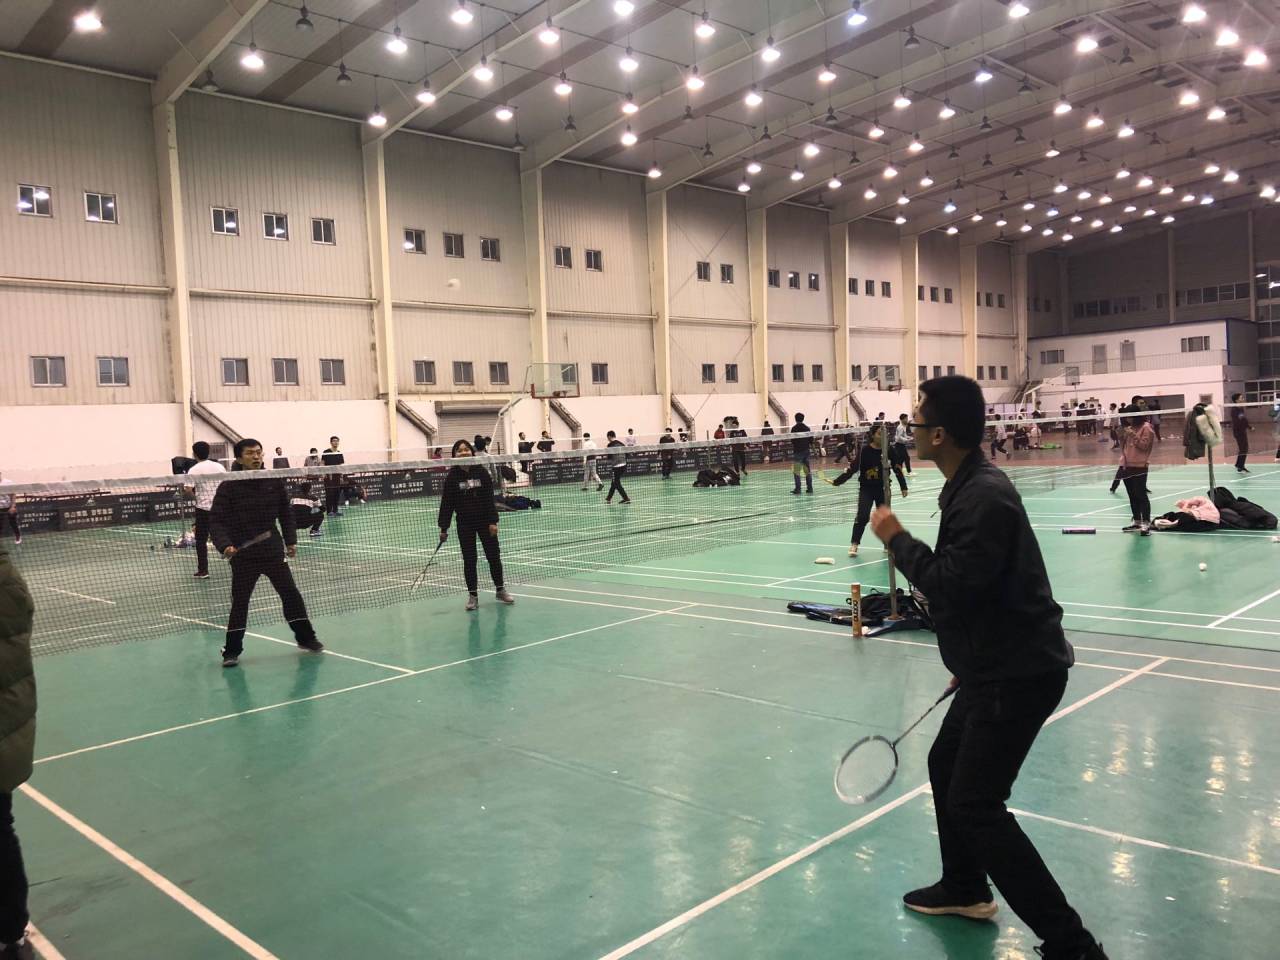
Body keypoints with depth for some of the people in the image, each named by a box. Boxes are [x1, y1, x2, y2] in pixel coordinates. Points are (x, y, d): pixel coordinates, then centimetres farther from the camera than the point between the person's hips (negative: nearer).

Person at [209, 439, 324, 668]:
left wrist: (291, 541, 8)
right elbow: (216, 520, -10)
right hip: (243, 554, -3)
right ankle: (232, 650, 14)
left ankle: (305, 638, 22)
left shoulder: (274, 482, 1)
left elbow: (286, 513, 12)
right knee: (240, 602, 2)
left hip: (273, 550, 3)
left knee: (291, 594, 8)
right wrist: (224, 545, -25)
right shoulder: (229, 487, -9)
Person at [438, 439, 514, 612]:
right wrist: (443, 528, -6)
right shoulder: (452, 477, -7)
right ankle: (472, 596, 15)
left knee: (494, 555, 7)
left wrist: (493, 521, -10)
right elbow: (447, 503, -4)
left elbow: (490, 498, -5)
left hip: (484, 520, 1)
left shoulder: (481, 472, -6)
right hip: (465, 524, 0)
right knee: (469, 560, 4)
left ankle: (500, 590, 24)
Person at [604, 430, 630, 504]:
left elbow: (609, 457, -9)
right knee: (614, 482, 19)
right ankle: (609, 498, 30)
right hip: (624, 465, 7)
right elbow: (626, 454, 9)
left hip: (616, 466, -7)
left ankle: (626, 498, -4)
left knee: (617, 484, 4)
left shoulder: (610, 445, -8)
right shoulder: (621, 444, 9)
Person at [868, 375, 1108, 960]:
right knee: (946, 765, 22)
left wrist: (897, 539, -16)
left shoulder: (984, 497, -24)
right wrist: (971, 660, 25)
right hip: (998, 664, 10)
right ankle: (965, 889, 40)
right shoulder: (969, 486, 9)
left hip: (1019, 673, -10)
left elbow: (953, 583, -30)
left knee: (974, 805, -6)